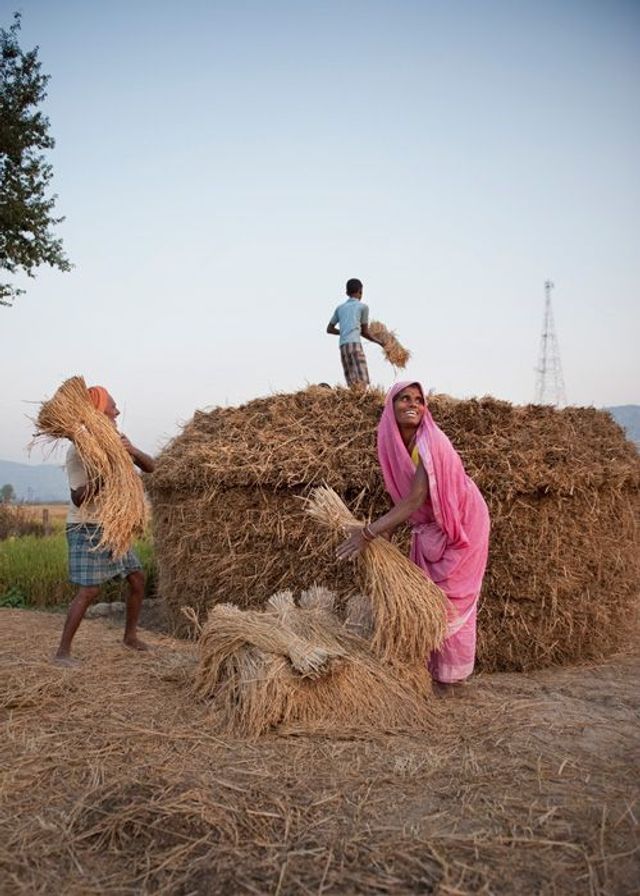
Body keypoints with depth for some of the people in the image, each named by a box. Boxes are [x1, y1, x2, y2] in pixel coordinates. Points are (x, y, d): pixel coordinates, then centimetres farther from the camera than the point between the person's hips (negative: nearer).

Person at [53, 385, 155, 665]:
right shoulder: (79, 450, -18)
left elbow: (149, 467, -4)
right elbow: (78, 499, -23)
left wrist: (132, 450, -25)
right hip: (86, 529, -7)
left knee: (137, 577, 10)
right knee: (89, 589, -13)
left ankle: (130, 635, 26)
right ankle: (63, 651, -5)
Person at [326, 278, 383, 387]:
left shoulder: (340, 308, 22)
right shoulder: (363, 306, 10)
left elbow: (329, 329, 25)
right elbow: (365, 332, 13)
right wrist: (379, 341, 27)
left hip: (343, 346, 5)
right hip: (355, 344, -5)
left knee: (352, 384, 3)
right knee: (362, 382, -16)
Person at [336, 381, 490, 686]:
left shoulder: (430, 443, -28)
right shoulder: (393, 443, -6)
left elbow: (415, 500, -33)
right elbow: (404, 498, 5)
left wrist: (369, 532, -37)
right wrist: (385, 531, -3)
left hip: (460, 524, -7)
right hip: (428, 529, 7)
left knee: (452, 599, 0)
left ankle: (452, 674, 13)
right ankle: (429, 666, 23)